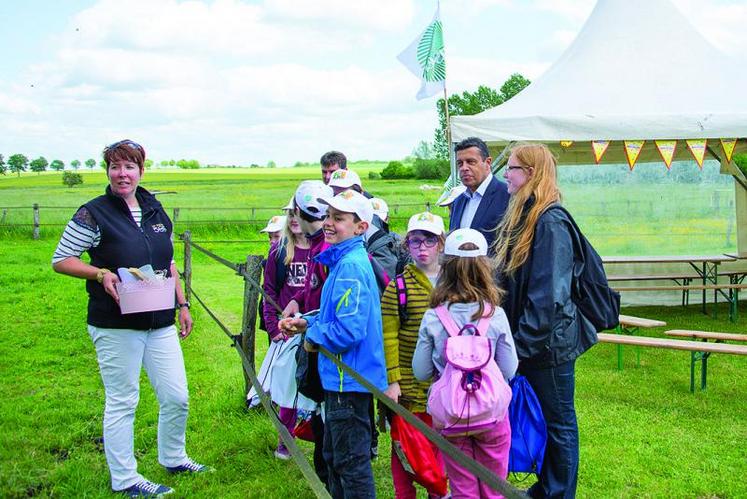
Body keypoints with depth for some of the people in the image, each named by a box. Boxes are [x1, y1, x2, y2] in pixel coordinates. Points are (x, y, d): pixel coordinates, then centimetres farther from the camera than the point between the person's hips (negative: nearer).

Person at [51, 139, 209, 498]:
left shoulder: (155, 210, 10)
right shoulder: (94, 213, -8)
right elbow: (60, 260, -5)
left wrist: (182, 304, 15)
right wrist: (101, 274, -20)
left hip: (160, 323, 6)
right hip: (116, 325, -6)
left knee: (177, 397, 11)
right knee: (122, 402, 3)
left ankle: (173, 458, 34)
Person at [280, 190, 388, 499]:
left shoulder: (351, 266, -21)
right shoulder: (342, 261, 11)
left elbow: (349, 329, -29)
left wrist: (314, 337, -13)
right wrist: (307, 322, 6)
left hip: (349, 380, -11)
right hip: (341, 378, 11)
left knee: (352, 464, 2)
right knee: (335, 457, 23)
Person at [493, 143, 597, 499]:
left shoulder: (551, 222, -19)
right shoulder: (521, 218, 10)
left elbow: (548, 296, -22)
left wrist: (521, 345, -19)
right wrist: (513, 338, 13)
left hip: (548, 342, -9)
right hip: (525, 340, 9)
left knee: (558, 422, 5)